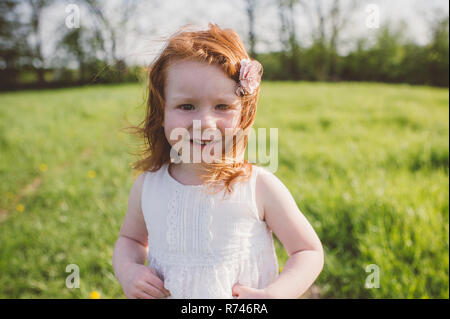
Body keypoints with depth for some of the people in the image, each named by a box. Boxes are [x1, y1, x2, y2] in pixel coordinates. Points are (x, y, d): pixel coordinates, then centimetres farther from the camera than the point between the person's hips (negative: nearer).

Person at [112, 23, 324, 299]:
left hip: (246, 298, -2)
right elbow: (130, 238, 7)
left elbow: (310, 252, -12)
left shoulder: (260, 186, -20)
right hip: (162, 293, 3)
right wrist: (127, 271, -13)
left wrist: (273, 295, -27)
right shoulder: (147, 186, -12)